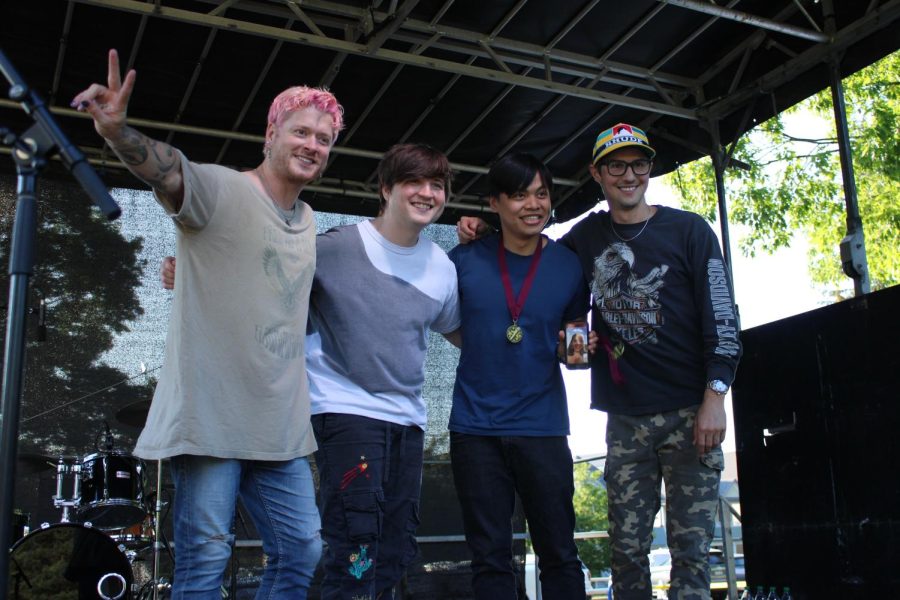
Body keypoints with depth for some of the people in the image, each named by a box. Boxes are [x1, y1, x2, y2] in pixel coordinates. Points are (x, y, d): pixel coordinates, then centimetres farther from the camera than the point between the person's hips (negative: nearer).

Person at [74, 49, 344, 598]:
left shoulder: (308, 222, 16)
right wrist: (116, 130, -49)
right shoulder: (222, 190, -6)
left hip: (281, 426, 7)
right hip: (212, 415, -7)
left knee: (302, 553, 11)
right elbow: (168, 169, -27)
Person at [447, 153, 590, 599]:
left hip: (541, 426, 0)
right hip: (475, 427, 0)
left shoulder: (568, 265, 0)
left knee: (559, 554, 5)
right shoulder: (466, 259, -1)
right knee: (489, 558, 9)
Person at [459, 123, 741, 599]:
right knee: (627, 550, 4)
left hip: (690, 414, -2)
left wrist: (714, 397, -10)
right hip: (625, 419, 3)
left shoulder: (688, 230, 2)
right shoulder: (589, 235, 11)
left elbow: (721, 315, -1)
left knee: (690, 551, -2)